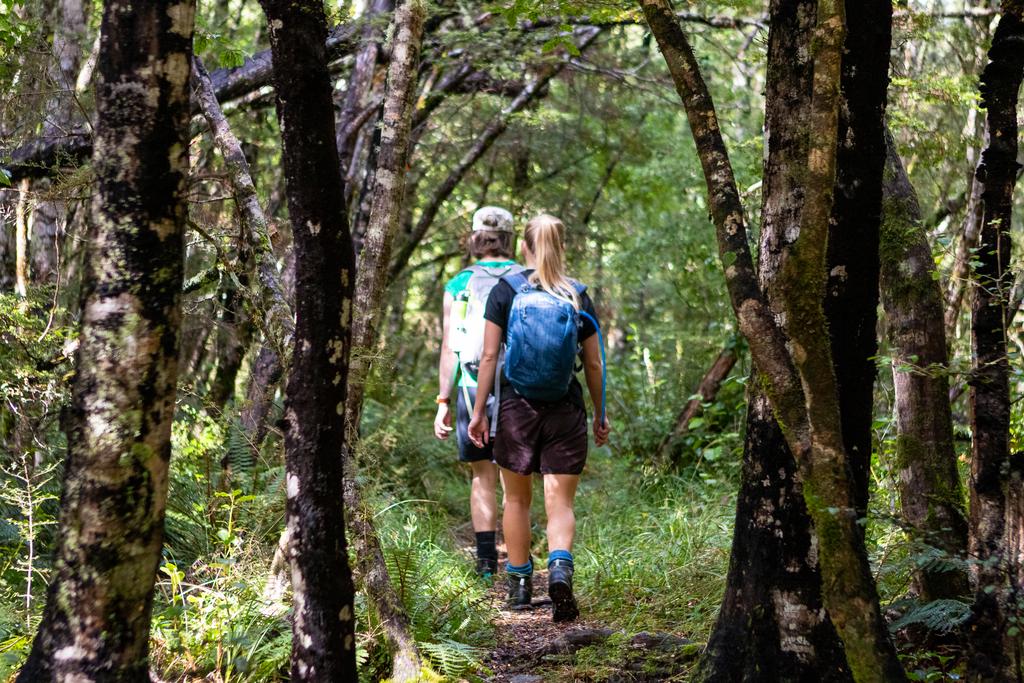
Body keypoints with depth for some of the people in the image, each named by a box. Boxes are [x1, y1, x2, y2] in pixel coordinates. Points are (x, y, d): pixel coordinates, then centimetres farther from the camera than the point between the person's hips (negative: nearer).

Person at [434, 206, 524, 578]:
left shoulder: (459, 285, 3)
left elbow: (449, 348, 0)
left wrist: (443, 401, 3)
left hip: (473, 392, 0)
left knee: (483, 477, 9)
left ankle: (487, 559, 6)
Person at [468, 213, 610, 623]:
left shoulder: (504, 292, -2)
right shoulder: (578, 297, 2)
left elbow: (489, 357, -5)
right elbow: (594, 364, 4)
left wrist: (479, 411, 1)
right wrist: (601, 416, 15)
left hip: (516, 406, 0)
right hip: (565, 410, 0)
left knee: (517, 499, 15)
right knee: (560, 502, 1)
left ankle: (519, 584, 23)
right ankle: (560, 567, -24)